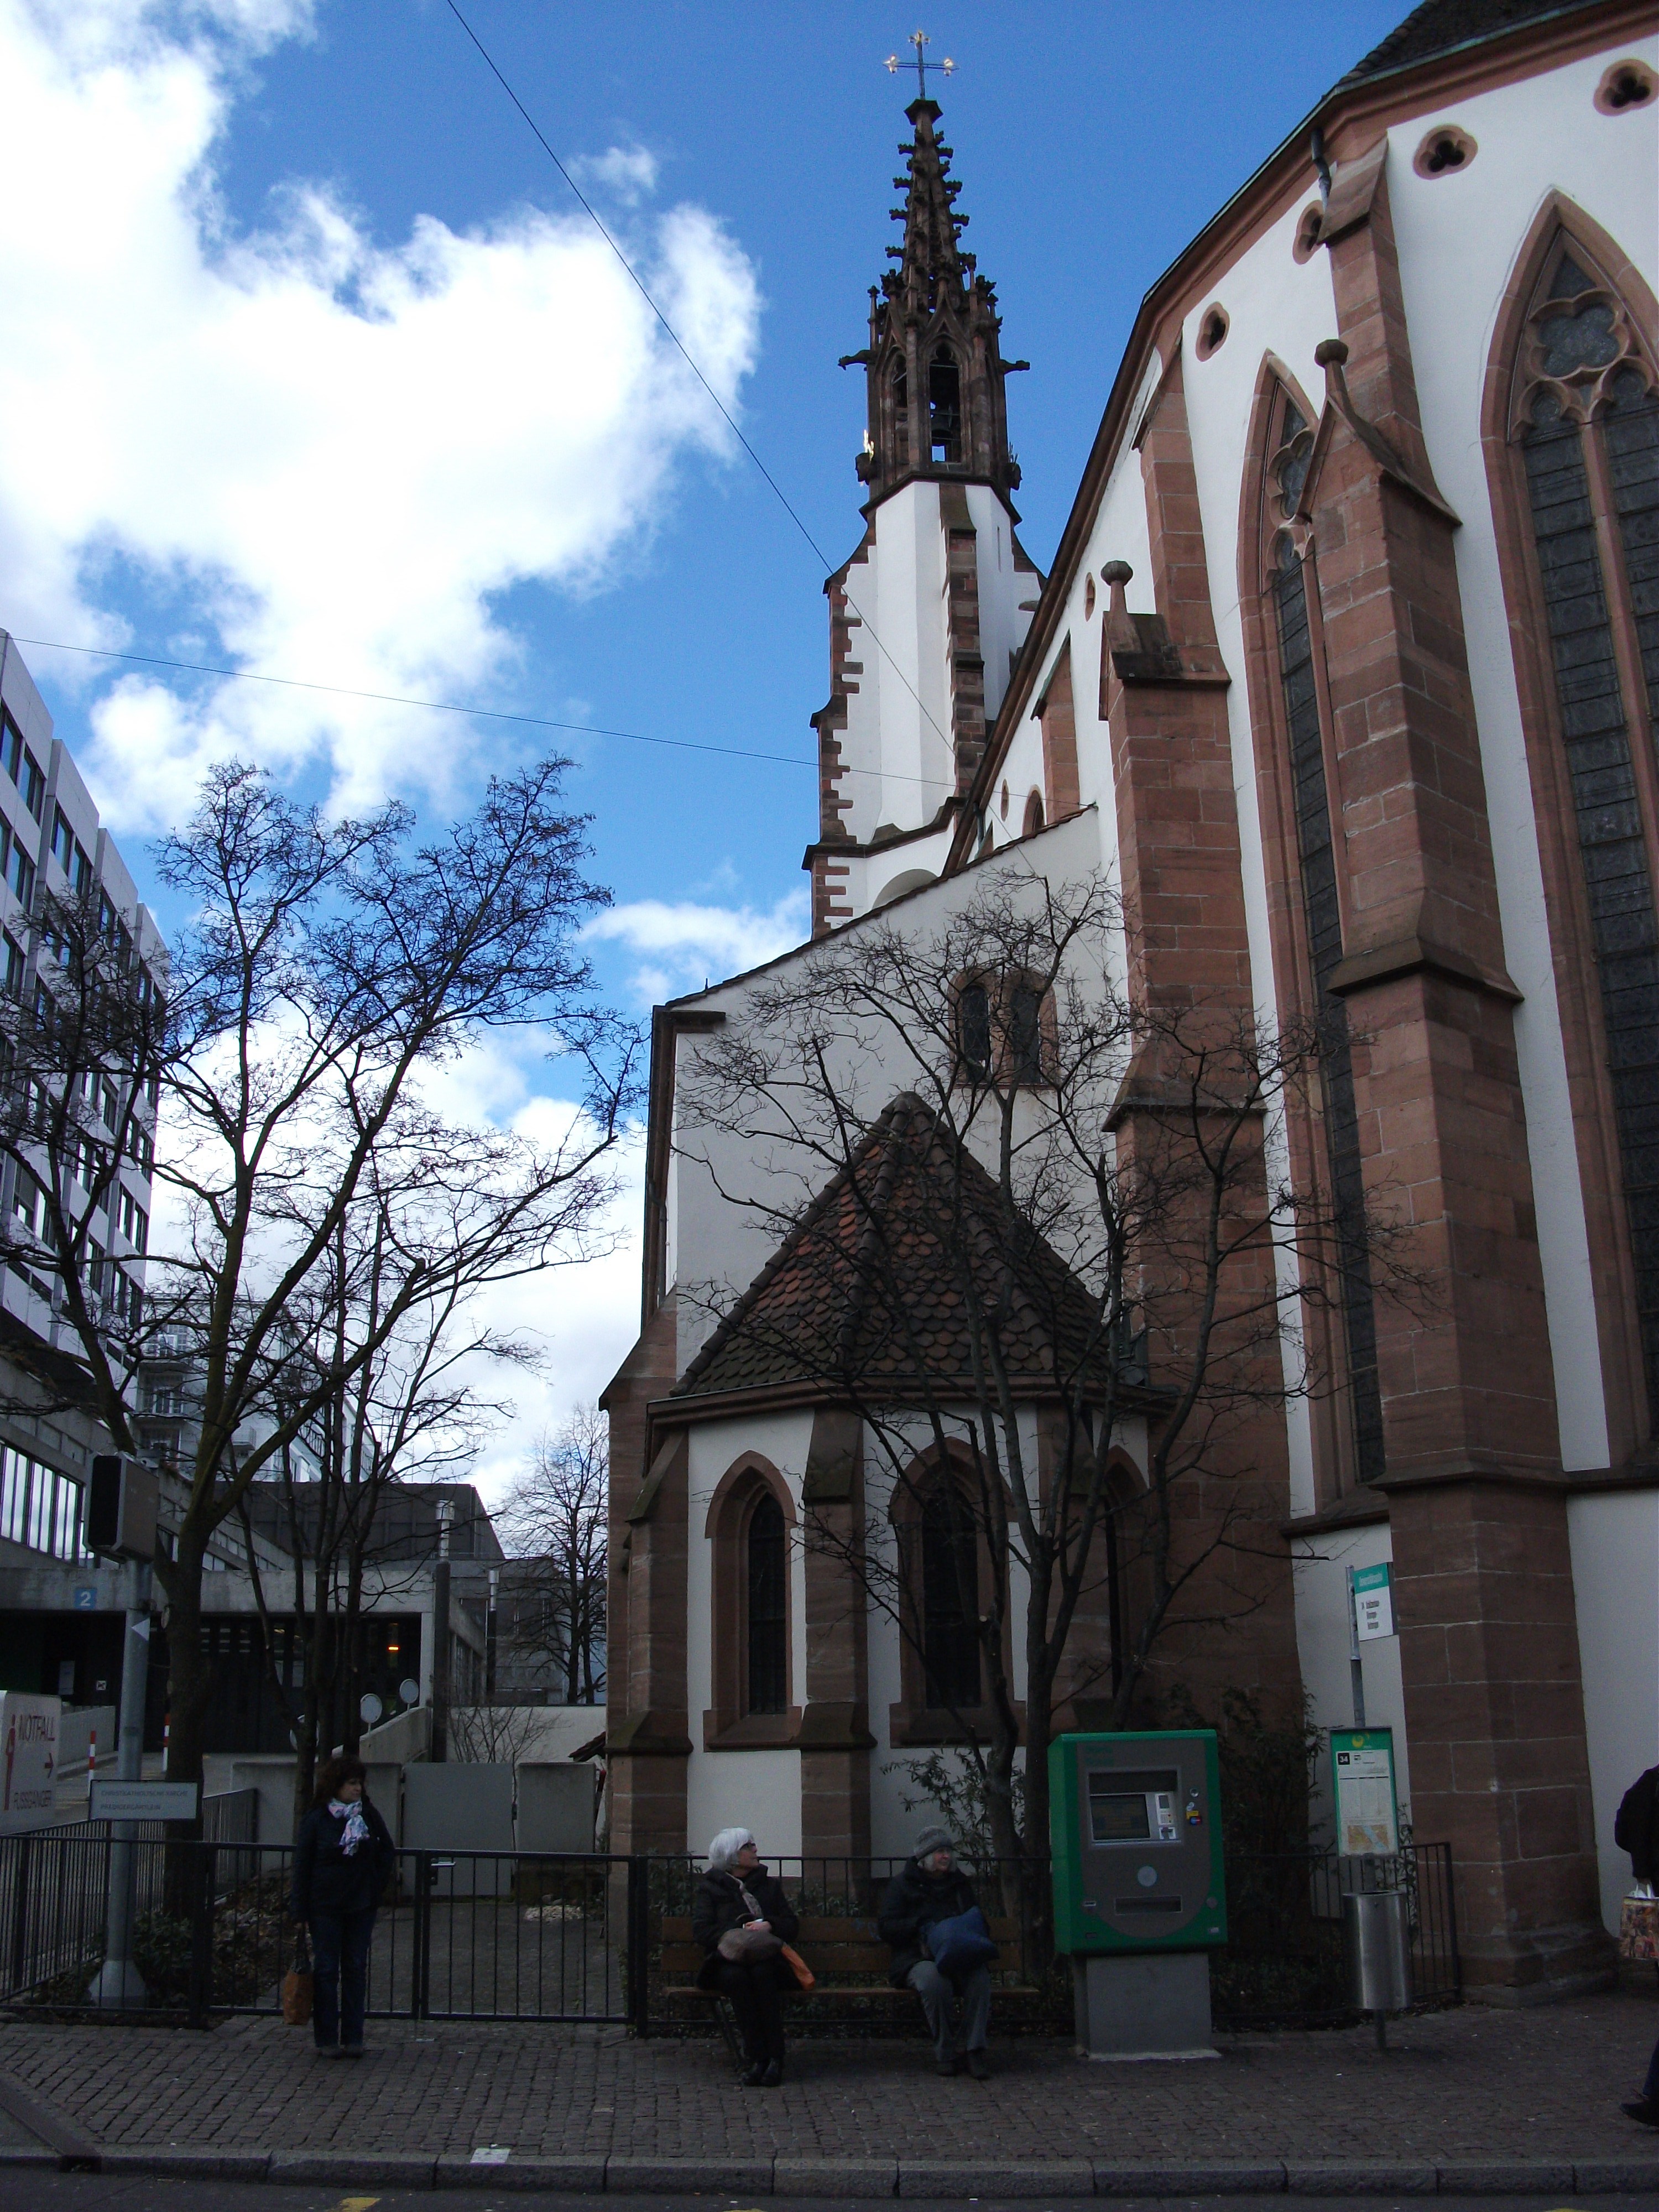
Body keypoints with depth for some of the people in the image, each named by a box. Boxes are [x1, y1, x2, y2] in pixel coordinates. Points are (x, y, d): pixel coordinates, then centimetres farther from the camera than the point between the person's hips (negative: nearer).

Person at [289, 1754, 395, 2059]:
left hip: (361, 1907, 3)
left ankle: (353, 2038, 12)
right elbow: (302, 1864, -5)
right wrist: (301, 1909, -9)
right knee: (326, 1971, 2)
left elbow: (388, 1852, 13)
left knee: (356, 1970, 6)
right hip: (325, 1907, -3)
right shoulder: (316, 1819, -7)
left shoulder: (369, 1816, 3)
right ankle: (326, 2040, 9)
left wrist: (376, 1888, 4)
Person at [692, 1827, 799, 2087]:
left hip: (766, 1960, 1)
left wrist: (769, 1925, -5)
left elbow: (792, 1926, 16)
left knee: (762, 1973, -34)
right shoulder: (710, 1888, 14)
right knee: (735, 1976, -36)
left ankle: (775, 2058, -30)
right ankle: (758, 2058, -32)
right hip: (727, 1960, -1)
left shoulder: (770, 1885, 22)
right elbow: (700, 1931, 2)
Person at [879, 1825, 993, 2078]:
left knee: (980, 1976, -31)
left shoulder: (960, 1882, 23)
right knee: (934, 1980, -37)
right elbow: (886, 1927, 4)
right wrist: (920, 1926, -11)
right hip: (919, 1959, -3)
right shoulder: (903, 1883, 12)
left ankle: (975, 2048, -25)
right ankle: (945, 2053, -22)